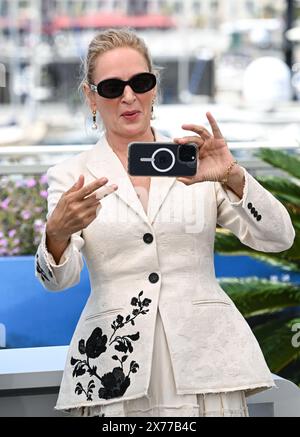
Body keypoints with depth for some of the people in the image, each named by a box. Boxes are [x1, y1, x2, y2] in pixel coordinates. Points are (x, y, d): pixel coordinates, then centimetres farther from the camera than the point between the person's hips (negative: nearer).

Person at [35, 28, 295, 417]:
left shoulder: (196, 162, 6)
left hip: (205, 359, 1)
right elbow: (58, 278, -7)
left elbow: (278, 238, -2)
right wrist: (57, 233, -29)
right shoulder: (71, 177, 5)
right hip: (115, 373, 0)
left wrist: (232, 179, -20)